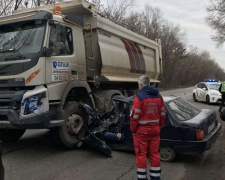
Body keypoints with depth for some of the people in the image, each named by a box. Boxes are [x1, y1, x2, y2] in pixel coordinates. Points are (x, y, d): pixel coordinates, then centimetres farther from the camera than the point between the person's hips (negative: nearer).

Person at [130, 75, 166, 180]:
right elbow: (162, 115, 9)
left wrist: (133, 130, -3)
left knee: (141, 155, 6)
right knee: (154, 154, 14)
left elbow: (134, 116, -16)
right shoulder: (158, 97, 6)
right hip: (155, 131, 6)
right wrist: (159, 127, 17)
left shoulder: (139, 97, -14)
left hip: (141, 131, -5)